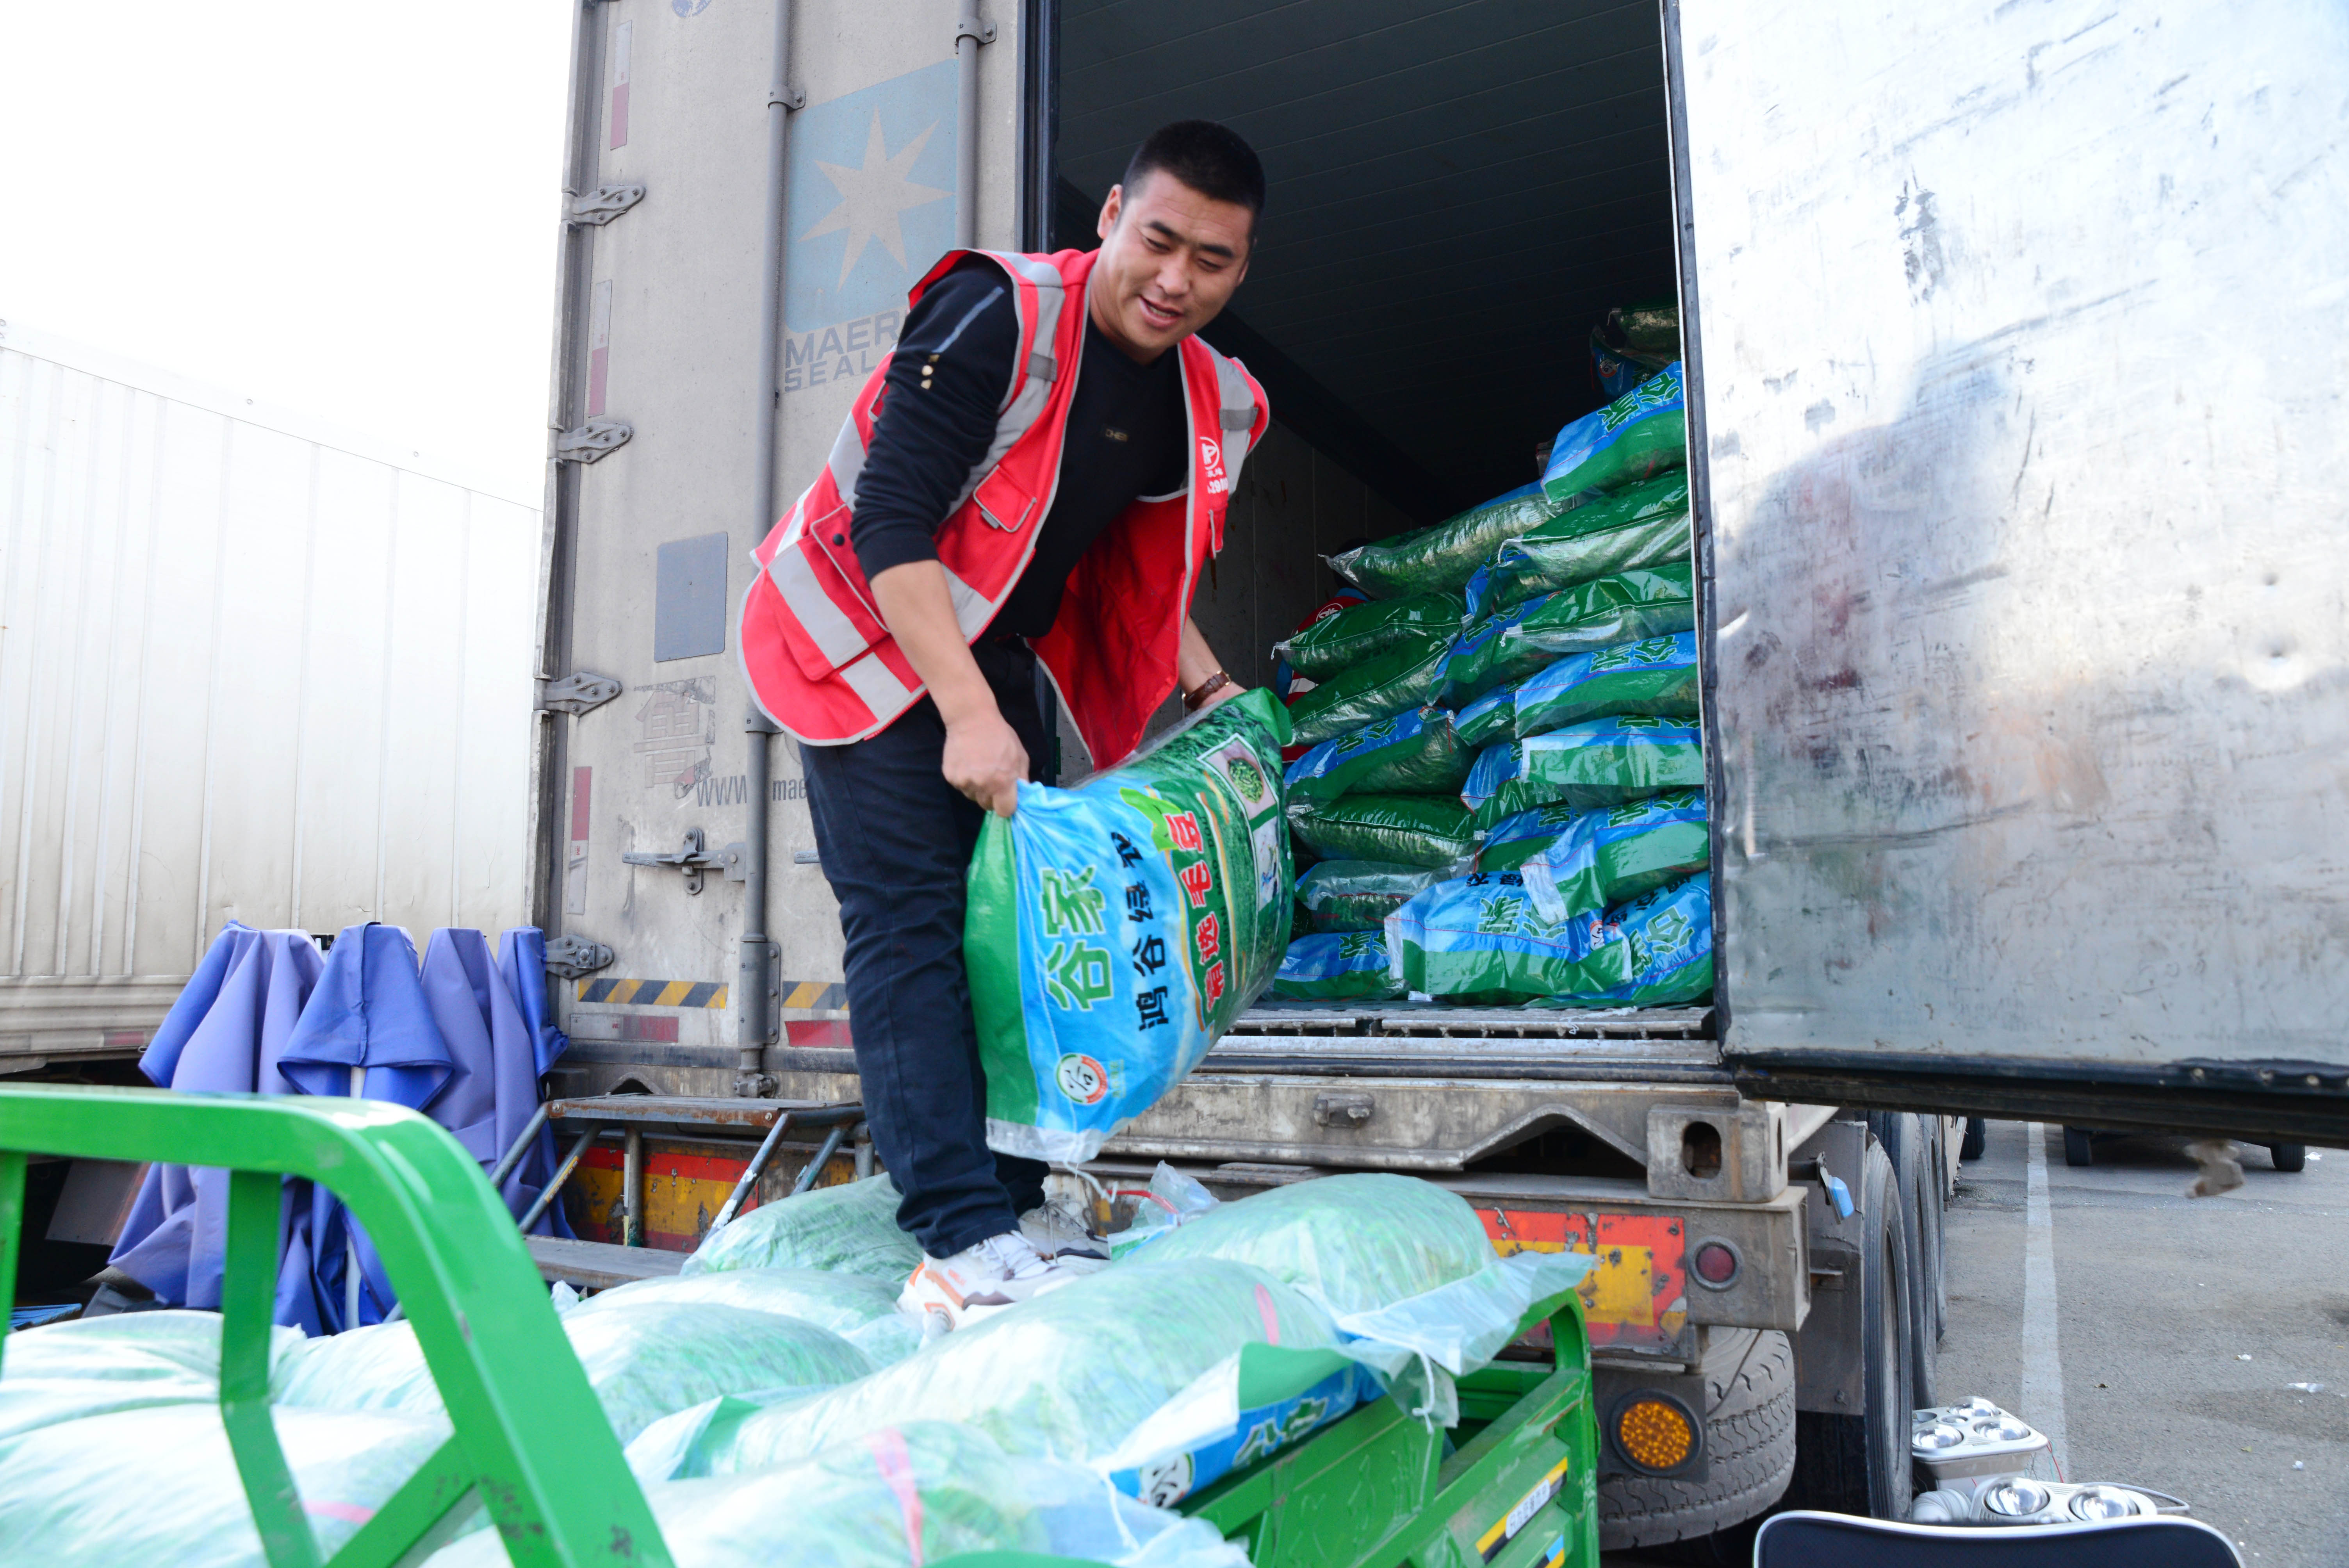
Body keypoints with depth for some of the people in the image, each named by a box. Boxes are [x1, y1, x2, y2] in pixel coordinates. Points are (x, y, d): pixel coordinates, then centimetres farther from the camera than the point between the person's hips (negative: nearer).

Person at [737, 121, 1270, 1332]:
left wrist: (1209, 690, 4)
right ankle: (962, 1247, -16)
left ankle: (1015, 1201, 13)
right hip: (869, 635, -7)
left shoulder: (1208, 403, 2)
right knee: (910, 922, -14)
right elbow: (891, 526, -24)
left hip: (990, 653, 7)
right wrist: (970, 717, -30)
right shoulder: (999, 316, -20)